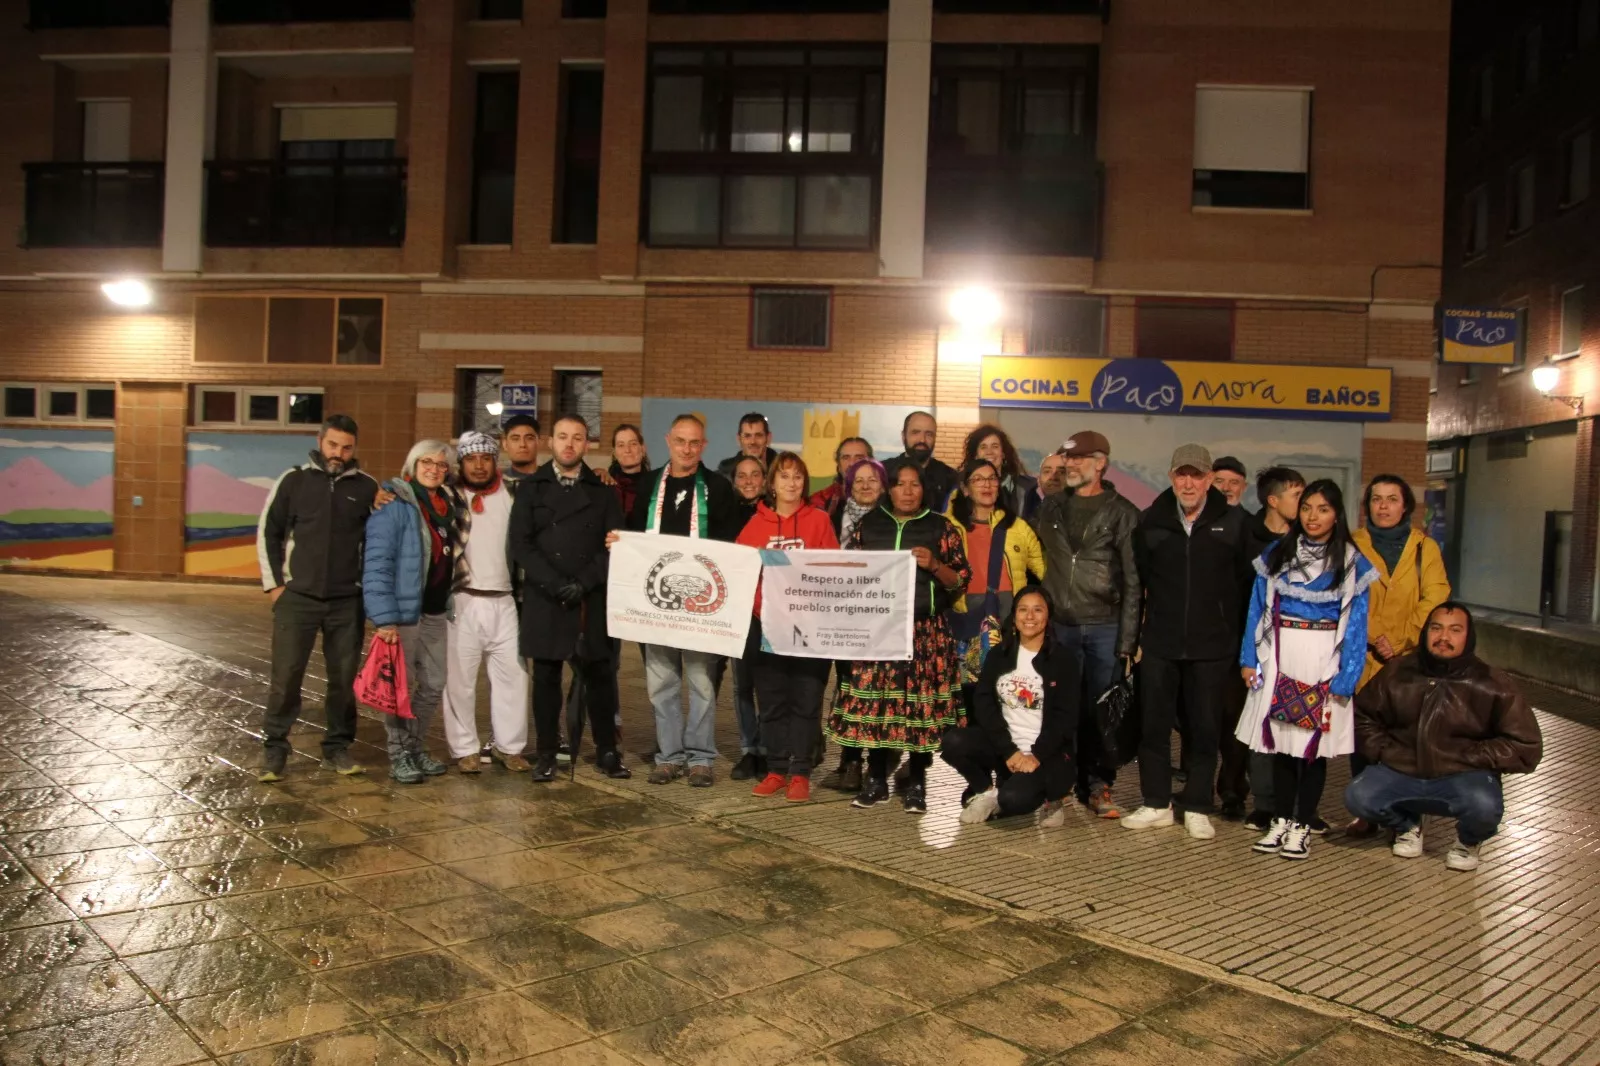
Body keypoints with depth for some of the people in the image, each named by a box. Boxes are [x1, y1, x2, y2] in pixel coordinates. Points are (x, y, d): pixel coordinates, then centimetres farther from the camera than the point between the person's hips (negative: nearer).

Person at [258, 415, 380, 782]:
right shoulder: (293, 481, 0)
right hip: (297, 598, -1)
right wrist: (274, 584, 1)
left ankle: (337, 747, 20)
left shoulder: (367, 487, 2)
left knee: (344, 679, 7)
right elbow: (267, 533, 5)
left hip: (347, 601, 1)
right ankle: (275, 749, 14)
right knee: (285, 677, 1)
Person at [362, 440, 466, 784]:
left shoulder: (448, 503, 11)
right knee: (401, 686, 2)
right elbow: (377, 563, -16)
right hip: (404, 612, -7)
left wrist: (450, 604, 7)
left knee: (434, 685, 13)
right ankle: (399, 756, 14)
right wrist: (385, 617, -21)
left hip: (436, 612, 7)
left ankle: (416, 747, 27)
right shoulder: (394, 504, -11)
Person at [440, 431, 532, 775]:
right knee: (460, 677, 2)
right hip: (462, 600, -2)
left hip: (504, 601, 2)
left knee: (512, 673, 4)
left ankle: (508, 745, 16)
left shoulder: (511, 494, 9)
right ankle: (464, 749, 13)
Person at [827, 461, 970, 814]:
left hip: (926, 630, -1)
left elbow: (960, 581, 3)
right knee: (873, 700, 0)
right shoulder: (868, 524, 11)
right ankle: (876, 779, 13)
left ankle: (916, 784, 9)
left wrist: (934, 565, -13)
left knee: (922, 702, -3)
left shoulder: (941, 527, 5)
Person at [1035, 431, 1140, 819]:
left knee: (1100, 709, 3)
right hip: (1060, 624, 2)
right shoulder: (1050, 507, 10)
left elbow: (1133, 581, -2)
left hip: (1105, 627, -2)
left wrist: (1127, 640, -8)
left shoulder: (1122, 512, 0)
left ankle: (1098, 785, 14)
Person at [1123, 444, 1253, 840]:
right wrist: (1134, 633, 4)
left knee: (1204, 729, 7)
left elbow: (1246, 582, 3)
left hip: (1212, 647, -1)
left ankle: (1197, 808, 19)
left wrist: (1235, 635, 2)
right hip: (1159, 644, 2)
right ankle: (1157, 803, 20)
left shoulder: (1234, 522, -1)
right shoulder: (1151, 521, 4)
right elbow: (1137, 579, 6)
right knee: (1153, 725, 7)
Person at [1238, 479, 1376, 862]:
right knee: (1280, 742, 6)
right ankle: (1280, 822, 17)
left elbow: (1355, 624, -2)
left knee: (1315, 743, 1)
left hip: (1323, 661, -2)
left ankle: (1301, 826, 12)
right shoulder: (1276, 554, 6)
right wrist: (1249, 659, 1)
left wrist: (1346, 679, -8)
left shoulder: (1351, 562, 0)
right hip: (1280, 658, 2)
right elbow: (1258, 607, 7)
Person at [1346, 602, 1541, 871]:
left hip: (1462, 778, -2)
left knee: (1484, 806, -35)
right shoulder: (1398, 672, 0)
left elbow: (1526, 747, -3)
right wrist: (1385, 751, -2)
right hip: (1402, 772, 2)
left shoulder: (1492, 686, -6)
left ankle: (1468, 842, 6)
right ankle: (1407, 824, 14)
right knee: (1357, 797, -24)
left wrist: (1470, 758, -11)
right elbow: (1362, 717, 14)